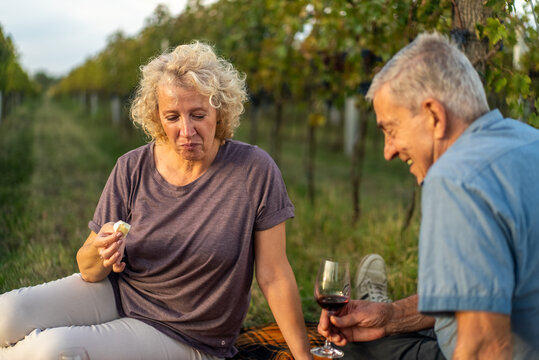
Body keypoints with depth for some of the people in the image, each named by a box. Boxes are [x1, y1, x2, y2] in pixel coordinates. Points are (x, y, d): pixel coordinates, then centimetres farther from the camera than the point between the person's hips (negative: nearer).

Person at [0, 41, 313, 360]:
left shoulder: (255, 170, -16)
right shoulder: (132, 169, -6)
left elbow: (274, 276, -11)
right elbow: (88, 271, -1)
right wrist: (99, 253, -24)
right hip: (119, 292, 4)